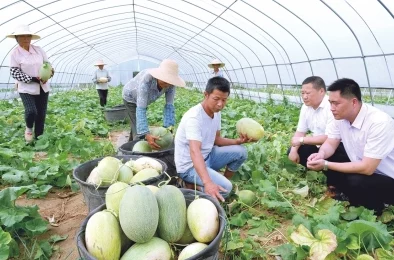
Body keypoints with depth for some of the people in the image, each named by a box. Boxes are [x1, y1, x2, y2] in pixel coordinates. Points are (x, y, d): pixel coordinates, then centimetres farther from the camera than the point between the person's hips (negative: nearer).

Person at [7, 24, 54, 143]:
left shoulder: (38, 49, 3)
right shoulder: (15, 53, -6)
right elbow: (14, 72, -9)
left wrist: (50, 71, -11)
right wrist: (33, 79, -18)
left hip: (42, 87, 4)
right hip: (26, 88, -4)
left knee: (41, 114, 5)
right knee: (31, 111, -21)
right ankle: (28, 128, 13)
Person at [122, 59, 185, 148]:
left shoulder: (170, 84, -32)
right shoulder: (147, 80, -46)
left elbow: (169, 106, -27)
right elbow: (140, 109, -49)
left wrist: (168, 127, -37)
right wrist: (147, 135, -58)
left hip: (143, 99, 6)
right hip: (131, 97, -5)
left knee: (136, 126, 24)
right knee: (139, 130, -13)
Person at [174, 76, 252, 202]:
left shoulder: (216, 113, -1)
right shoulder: (194, 117, -29)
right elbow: (194, 152, -41)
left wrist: (238, 141, -8)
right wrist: (207, 182, -54)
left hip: (207, 156, 8)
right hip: (190, 166, -8)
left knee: (240, 152, -3)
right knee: (225, 187, -26)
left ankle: (222, 182, 12)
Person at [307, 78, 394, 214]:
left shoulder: (379, 122, -30)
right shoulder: (340, 116, -8)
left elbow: (367, 168, -32)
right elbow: (330, 144, 1)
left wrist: (326, 165, -29)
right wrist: (321, 155, -23)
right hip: (362, 169, 7)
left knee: (356, 182, -31)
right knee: (326, 160, -7)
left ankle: (373, 213, 1)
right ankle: (356, 203, 9)